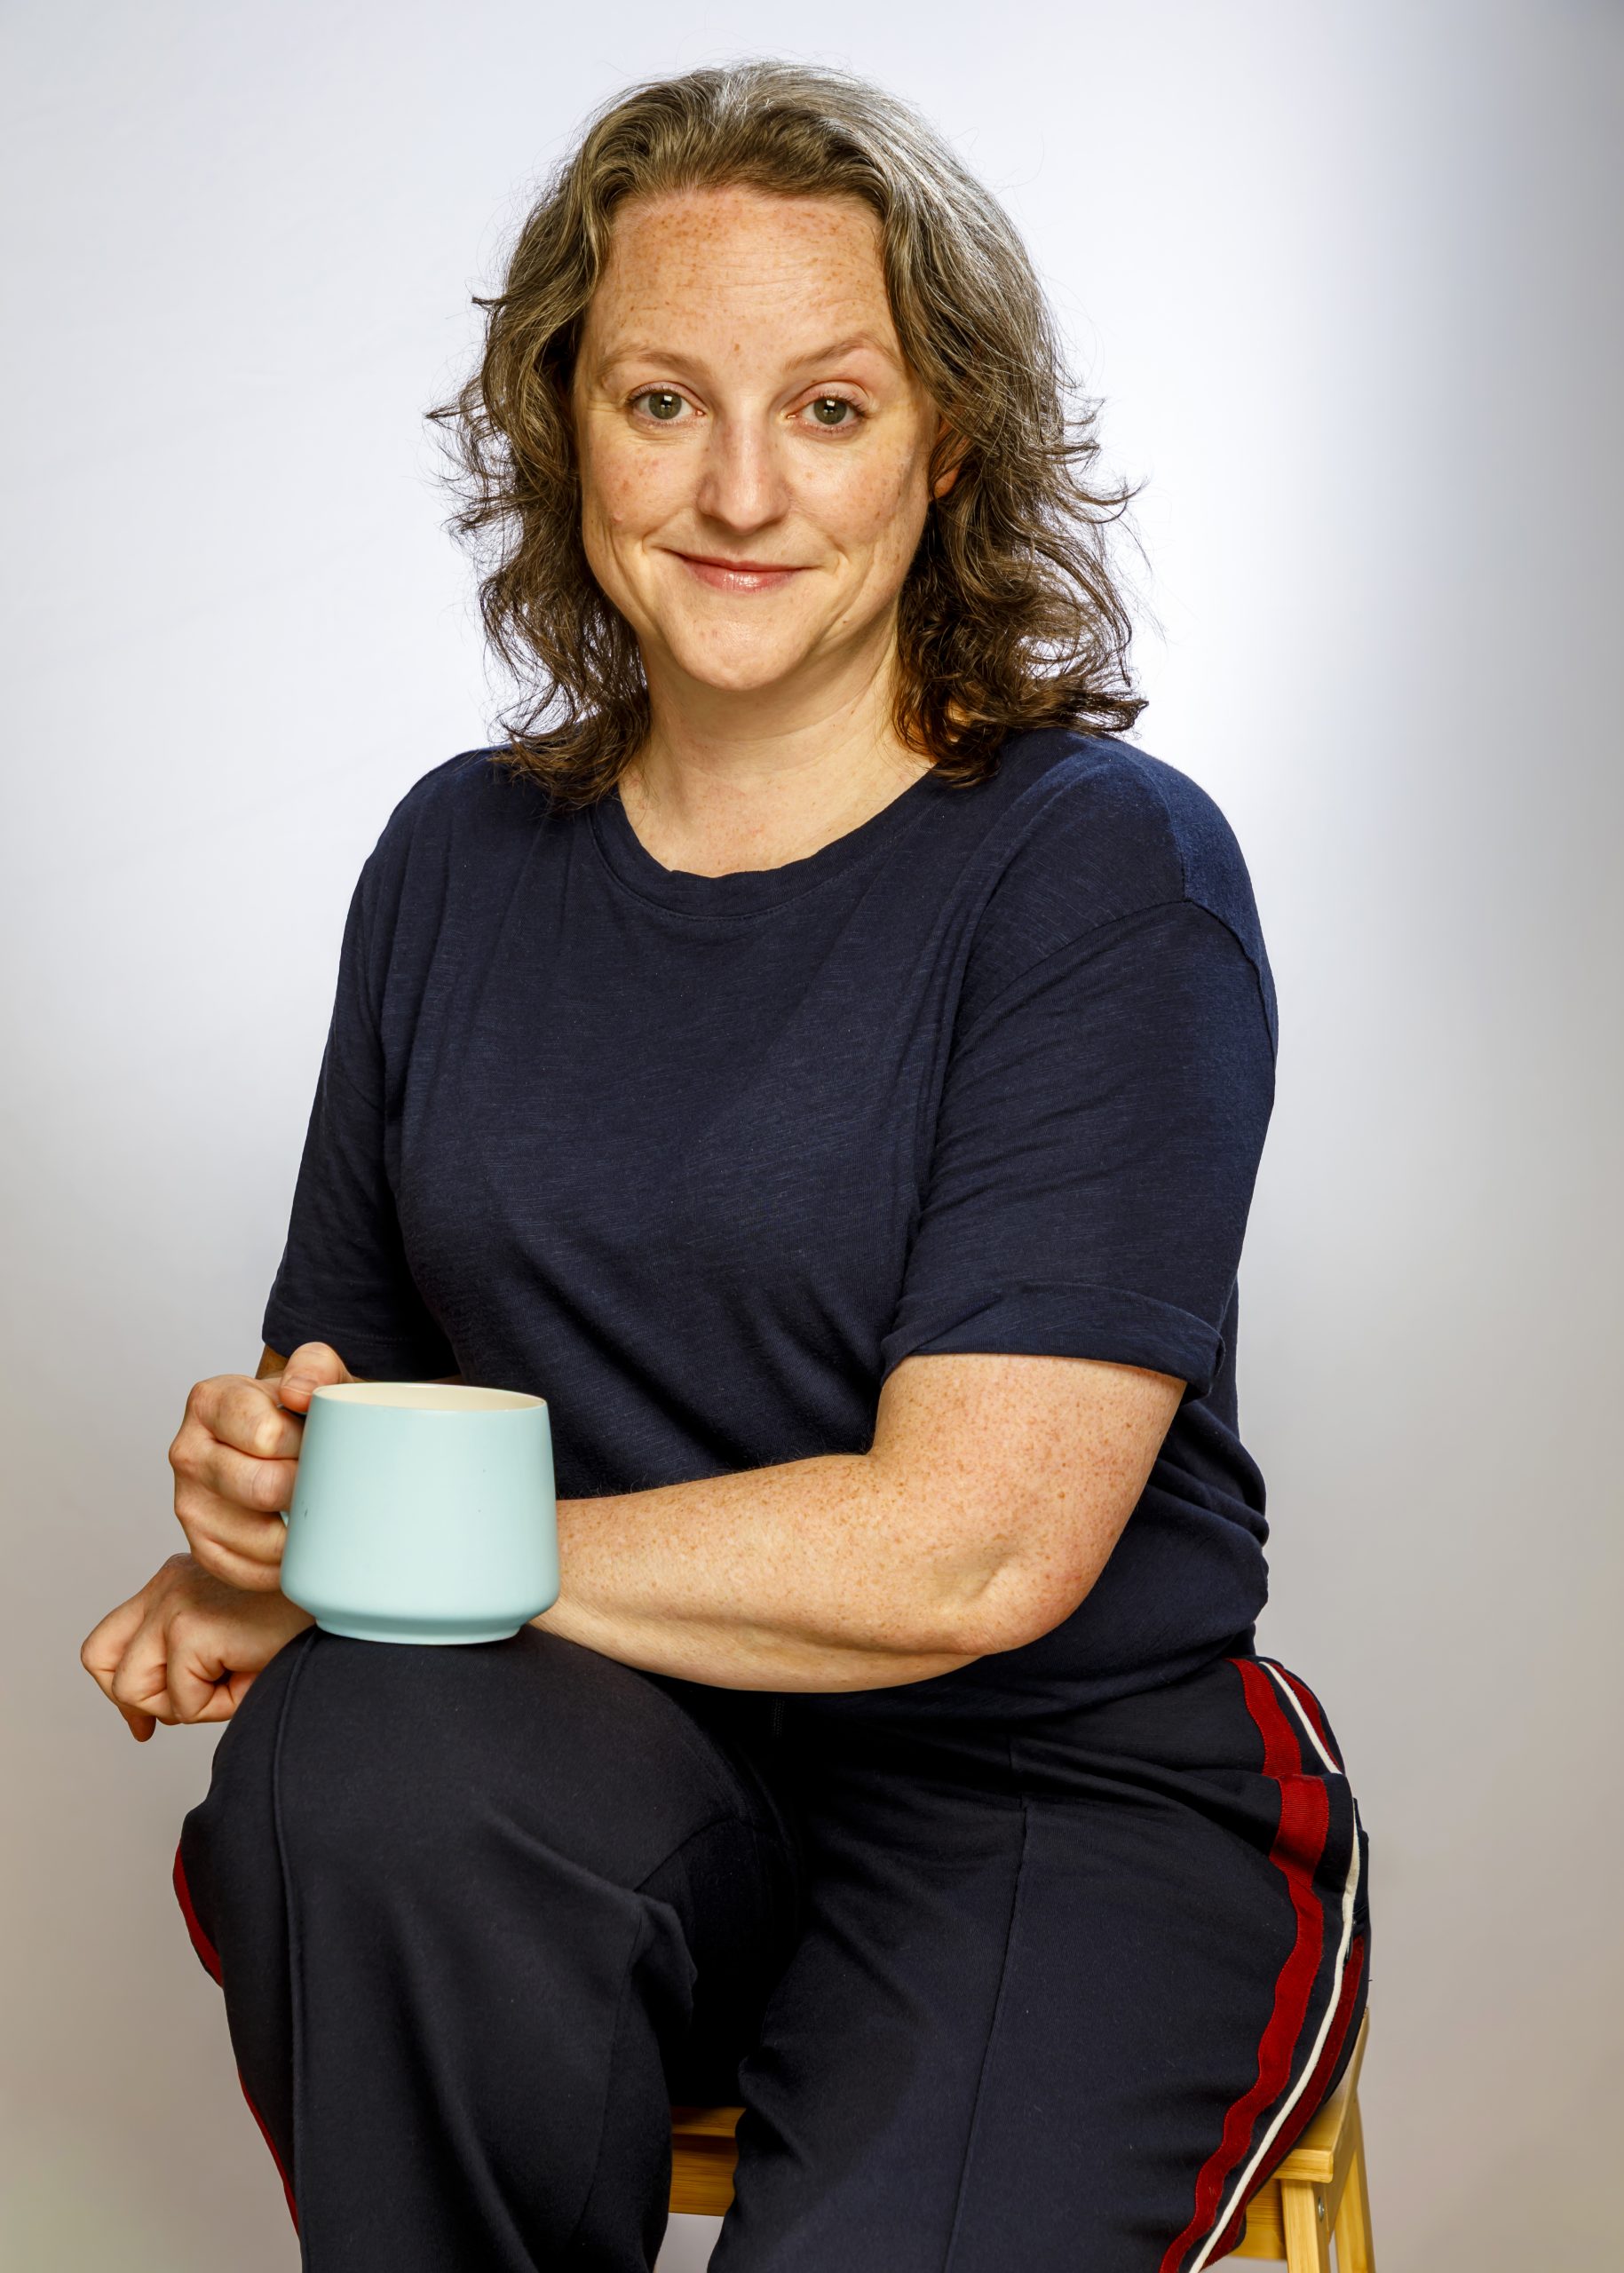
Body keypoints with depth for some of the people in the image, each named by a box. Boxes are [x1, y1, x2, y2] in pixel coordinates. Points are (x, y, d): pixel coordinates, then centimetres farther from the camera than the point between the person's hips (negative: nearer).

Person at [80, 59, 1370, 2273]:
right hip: (594, 1762, 4)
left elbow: (974, 1548, -16)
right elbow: (342, 1367, 16)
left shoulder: (1106, 870, -8)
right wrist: (253, 1473, -9)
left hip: (1053, 1786, -3)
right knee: (362, 1753, -29)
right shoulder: (465, 859, 9)